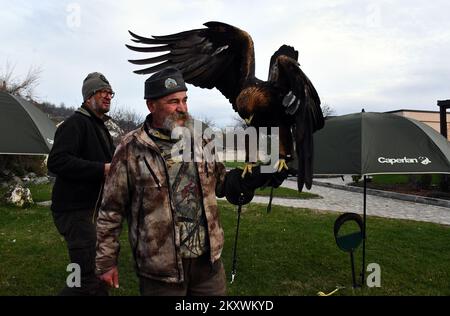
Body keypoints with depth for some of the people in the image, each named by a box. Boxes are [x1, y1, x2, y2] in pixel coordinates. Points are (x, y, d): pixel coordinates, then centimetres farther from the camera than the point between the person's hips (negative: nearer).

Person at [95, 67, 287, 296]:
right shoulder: (131, 149, -10)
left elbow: (223, 184, 12)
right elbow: (111, 210, -4)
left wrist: (262, 175, -1)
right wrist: (106, 260, 0)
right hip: (159, 269, -4)